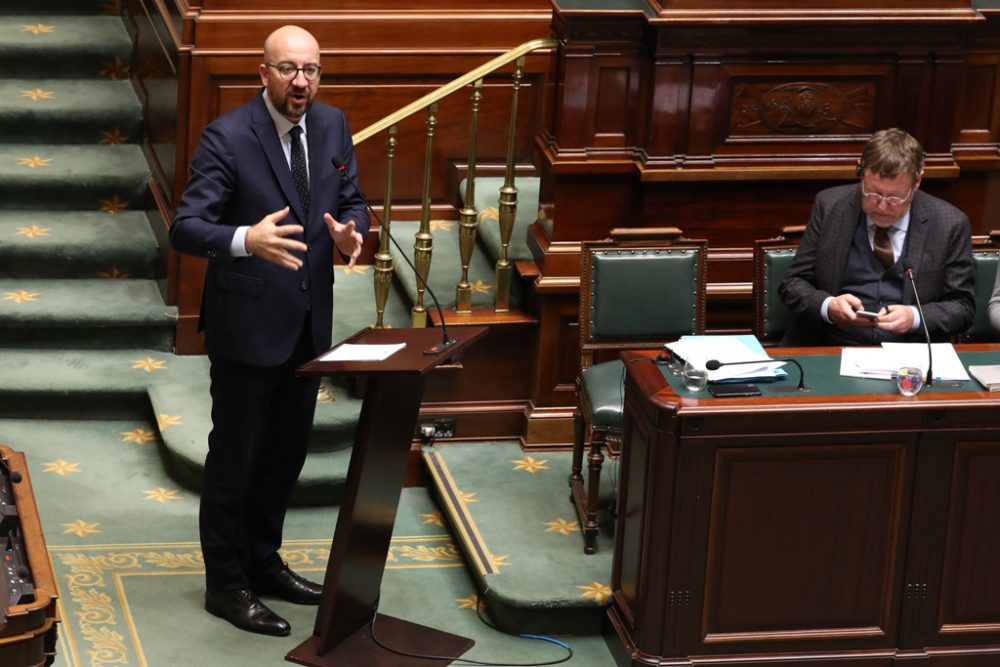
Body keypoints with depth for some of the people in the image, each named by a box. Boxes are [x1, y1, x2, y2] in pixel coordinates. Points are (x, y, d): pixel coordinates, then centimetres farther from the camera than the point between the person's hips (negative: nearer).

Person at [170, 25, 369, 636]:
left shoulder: (333, 126, 2)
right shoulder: (227, 138, -18)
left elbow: (351, 200, 13)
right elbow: (185, 228, -22)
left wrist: (351, 231, -12)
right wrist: (246, 239, -41)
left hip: (309, 321, 7)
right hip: (248, 324, -6)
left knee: (287, 452, 18)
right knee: (234, 455, 4)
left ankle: (263, 562, 34)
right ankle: (225, 584, 16)